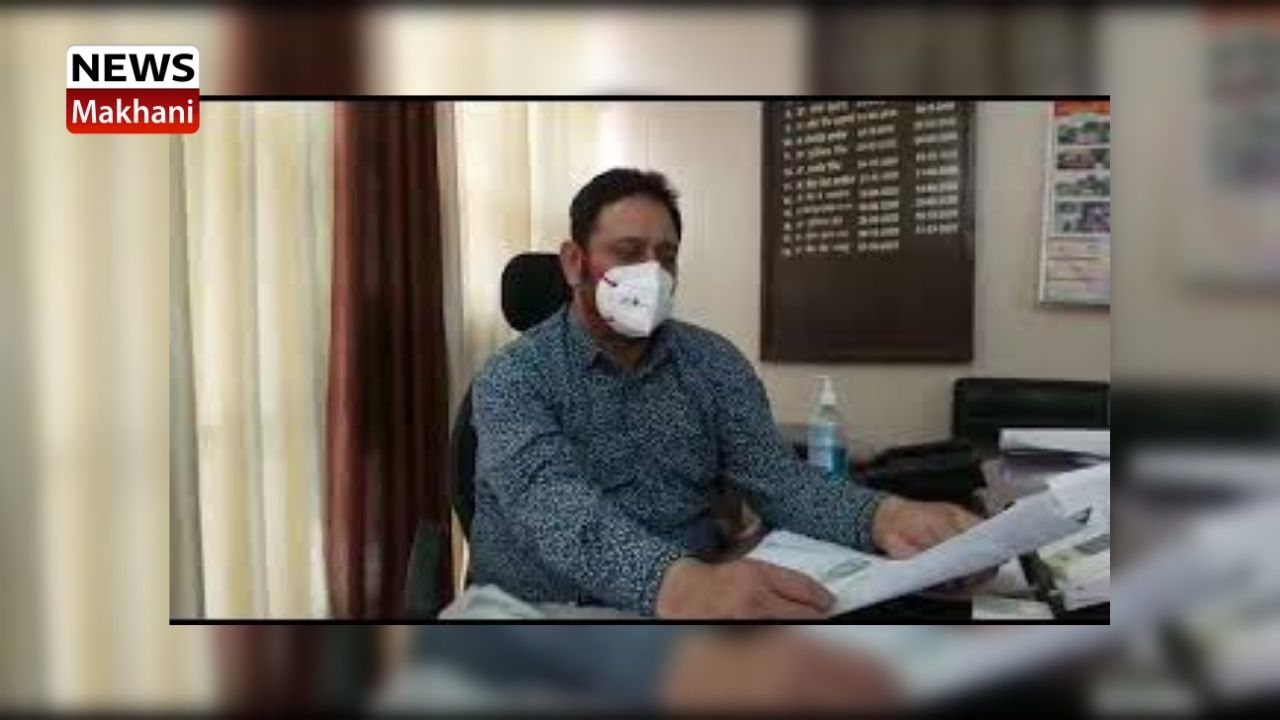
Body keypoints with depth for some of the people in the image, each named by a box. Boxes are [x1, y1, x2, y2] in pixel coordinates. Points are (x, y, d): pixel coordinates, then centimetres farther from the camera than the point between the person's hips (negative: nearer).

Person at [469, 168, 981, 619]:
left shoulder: (713, 362, 4)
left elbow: (775, 477, -4)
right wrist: (680, 586, -43)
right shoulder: (514, 377, -9)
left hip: (687, 606, 3)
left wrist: (880, 515, -25)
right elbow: (552, 506, -25)